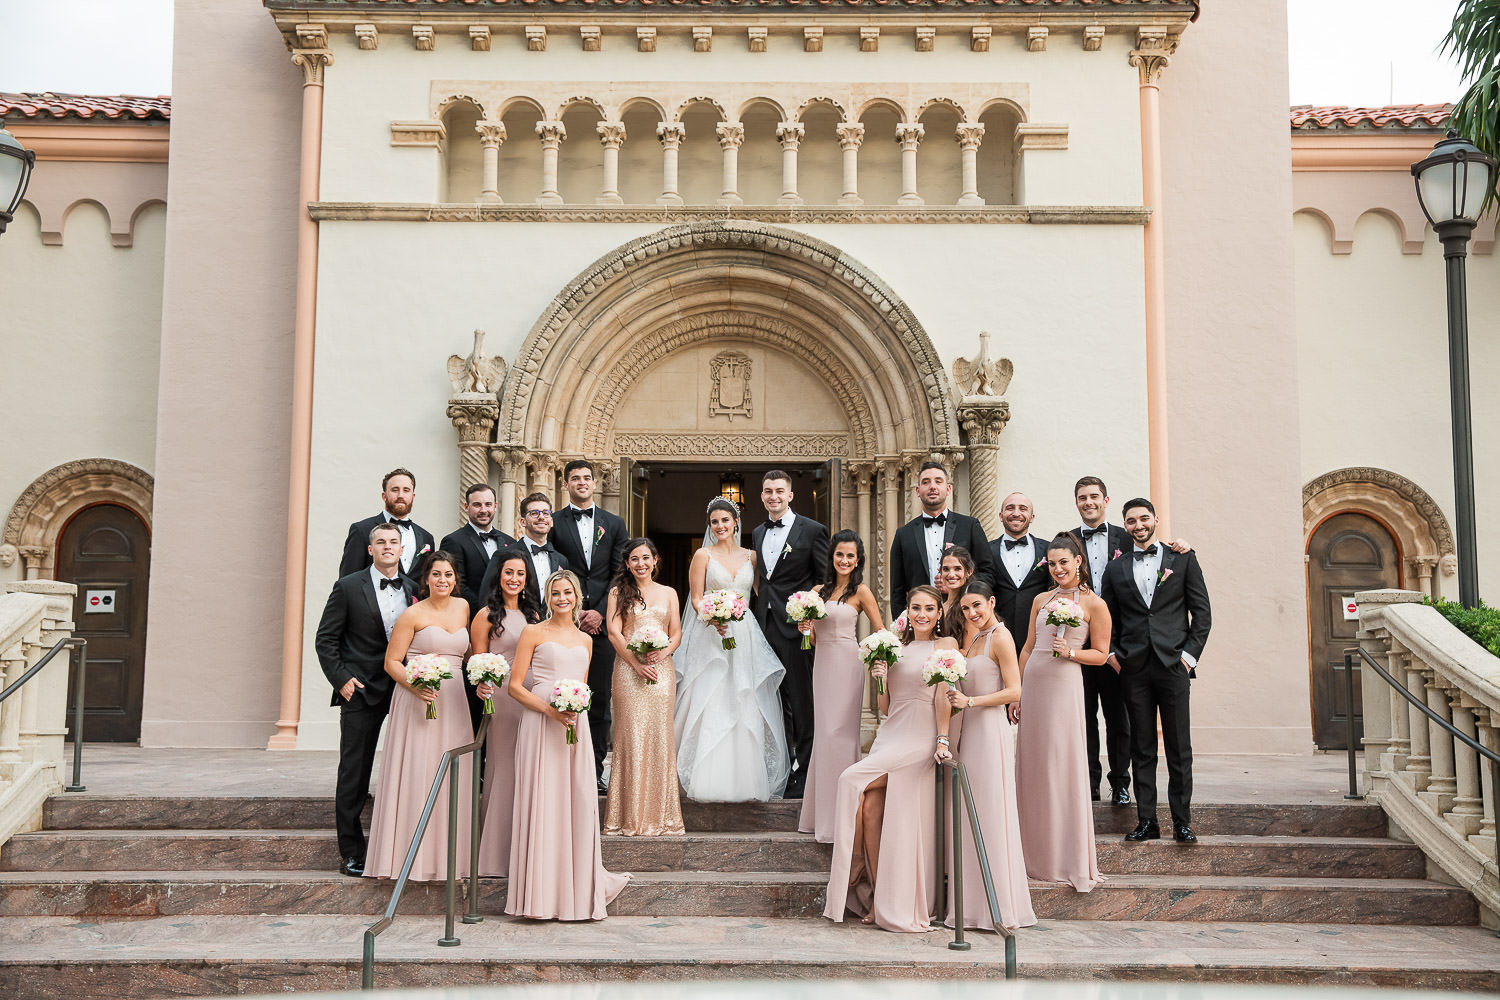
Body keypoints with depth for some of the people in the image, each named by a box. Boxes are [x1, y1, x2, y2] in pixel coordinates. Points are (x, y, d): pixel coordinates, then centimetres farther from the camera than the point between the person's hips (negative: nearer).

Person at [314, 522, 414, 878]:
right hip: (361, 692, -3)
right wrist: (341, 679, -8)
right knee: (354, 775, 2)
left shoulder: (414, 590, 9)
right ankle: (352, 852, 11)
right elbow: (325, 640, 0)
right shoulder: (349, 587, 0)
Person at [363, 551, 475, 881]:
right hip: (418, 701, -5)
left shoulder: (462, 607, 11)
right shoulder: (413, 614, -5)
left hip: (454, 702, 5)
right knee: (416, 773, -5)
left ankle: (447, 855, 15)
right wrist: (415, 686, -21)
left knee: (452, 775, 5)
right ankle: (414, 855, 4)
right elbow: (391, 662, -5)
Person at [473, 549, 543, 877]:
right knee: (504, 768, 0)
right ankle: (499, 853, 10)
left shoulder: (534, 614, 15)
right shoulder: (487, 615, -2)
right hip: (502, 698, -5)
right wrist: (480, 685, -23)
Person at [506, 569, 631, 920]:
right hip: (540, 724, -4)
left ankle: (577, 891, 14)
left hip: (575, 726, 4)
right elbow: (515, 686, -2)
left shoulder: (585, 640, 17)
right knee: (542, 802, -5)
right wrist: (550, 710, -14)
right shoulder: (533, 633, 3)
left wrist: (576, 707, 3)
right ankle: (542, 894, 3)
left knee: (579, 802, 2)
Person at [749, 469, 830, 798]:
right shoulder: (757, 534, 15)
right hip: (765, 628, 6)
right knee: (775, 702, 12)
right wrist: (756, 618, 11)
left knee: (803, 706, 0)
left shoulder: (812, 530, -4)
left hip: (797, 628, -6)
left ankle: (804, 776, 8)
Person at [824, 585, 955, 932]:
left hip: (918, 740, -6)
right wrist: (880, 679, 1)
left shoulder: (945, 645, 2)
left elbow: (943, 695, -8)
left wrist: (943, 739, -16)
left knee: (853, 780, -19)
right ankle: (879, 896, 2)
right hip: (889, 735, 6)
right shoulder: (898, 649, 20)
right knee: (871, 808, -8)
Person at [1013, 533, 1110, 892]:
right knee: (1032, 765, 6)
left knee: (1063, 765, -5)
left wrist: (1069, 652, -15)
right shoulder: (1041, 600, 13)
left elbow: (1100, 654, 2)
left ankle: (1071, 859, 4)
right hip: (1032, 683, 5)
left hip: (1064, 686, -5)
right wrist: (1016, 692, 12)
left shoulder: (1094, 604, -1)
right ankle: (1037, 853, 17)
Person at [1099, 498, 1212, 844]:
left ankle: (1182, 822, 7)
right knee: (1142, 748, 4)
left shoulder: (1183, 559, 8)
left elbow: (1202, 610, 5)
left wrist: (1191, 653, -3)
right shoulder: (1116, 570, 13)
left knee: (1179, 748, 0)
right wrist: (1112, 653, 3)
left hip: (1173, 663, -2)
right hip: (1134, 668, 2)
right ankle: (1146, 821, 9)